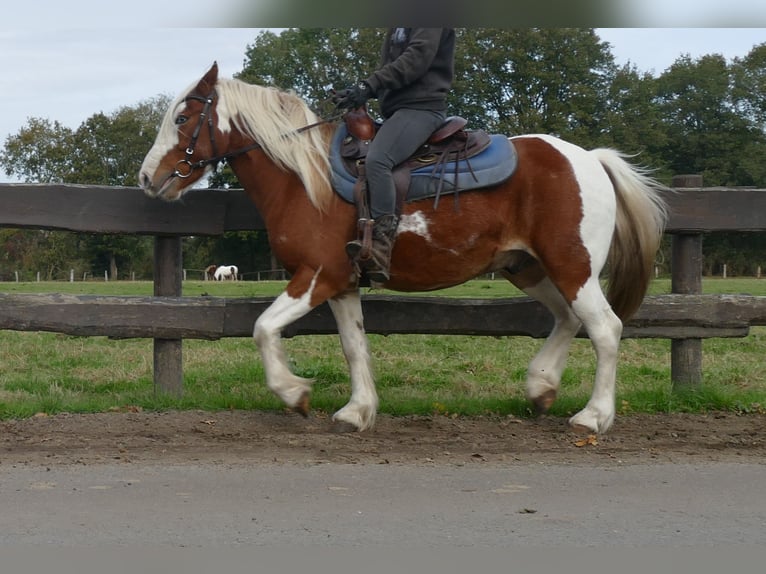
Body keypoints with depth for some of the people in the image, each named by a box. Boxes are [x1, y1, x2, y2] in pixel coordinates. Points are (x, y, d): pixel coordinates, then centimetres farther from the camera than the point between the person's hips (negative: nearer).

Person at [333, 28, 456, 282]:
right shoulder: (397, 29, 24)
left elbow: (418, 57, -16)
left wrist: (370, 85, -21)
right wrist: (361, 89, 2)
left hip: (422, 106, -11)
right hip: (397, 108, 11)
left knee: (376, 160, -31)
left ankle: (381, 248, -37)